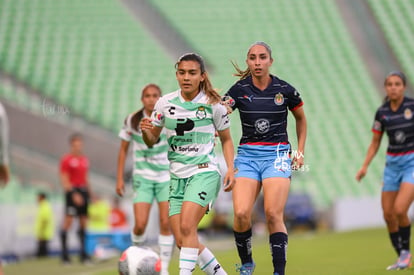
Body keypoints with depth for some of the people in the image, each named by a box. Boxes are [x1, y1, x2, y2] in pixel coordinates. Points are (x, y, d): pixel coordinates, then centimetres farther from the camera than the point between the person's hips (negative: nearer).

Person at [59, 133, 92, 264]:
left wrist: (89, 192, 16)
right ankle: (64, 254, -8)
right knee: (68, 221, -10)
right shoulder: (66, 160, -5)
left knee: (83, 222, 6)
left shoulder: (85, 160, 16)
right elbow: (64, 180, -10)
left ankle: (83, 254, 10)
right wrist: (74, 194, -18)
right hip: (72, 191, -7)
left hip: (83, 191, 7)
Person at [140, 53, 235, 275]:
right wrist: (146, 131, -12)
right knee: (182, 240, 0)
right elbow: (152, 141, 11)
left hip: (205, 173, -4)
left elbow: (226, 139, 10)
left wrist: (230, 169, -2)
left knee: (187, 226, -23)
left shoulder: (213, 105, -3)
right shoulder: (165, 103, 3)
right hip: (177, 176, 4)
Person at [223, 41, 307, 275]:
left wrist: (300, 152, 12)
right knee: (241, 214, -15)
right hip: (247, 155, 1)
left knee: (273, 214, -17)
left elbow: (301, 119, 17)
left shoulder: (285, 90, 0)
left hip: (277, 155, -1)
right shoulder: (239, 90, -1)